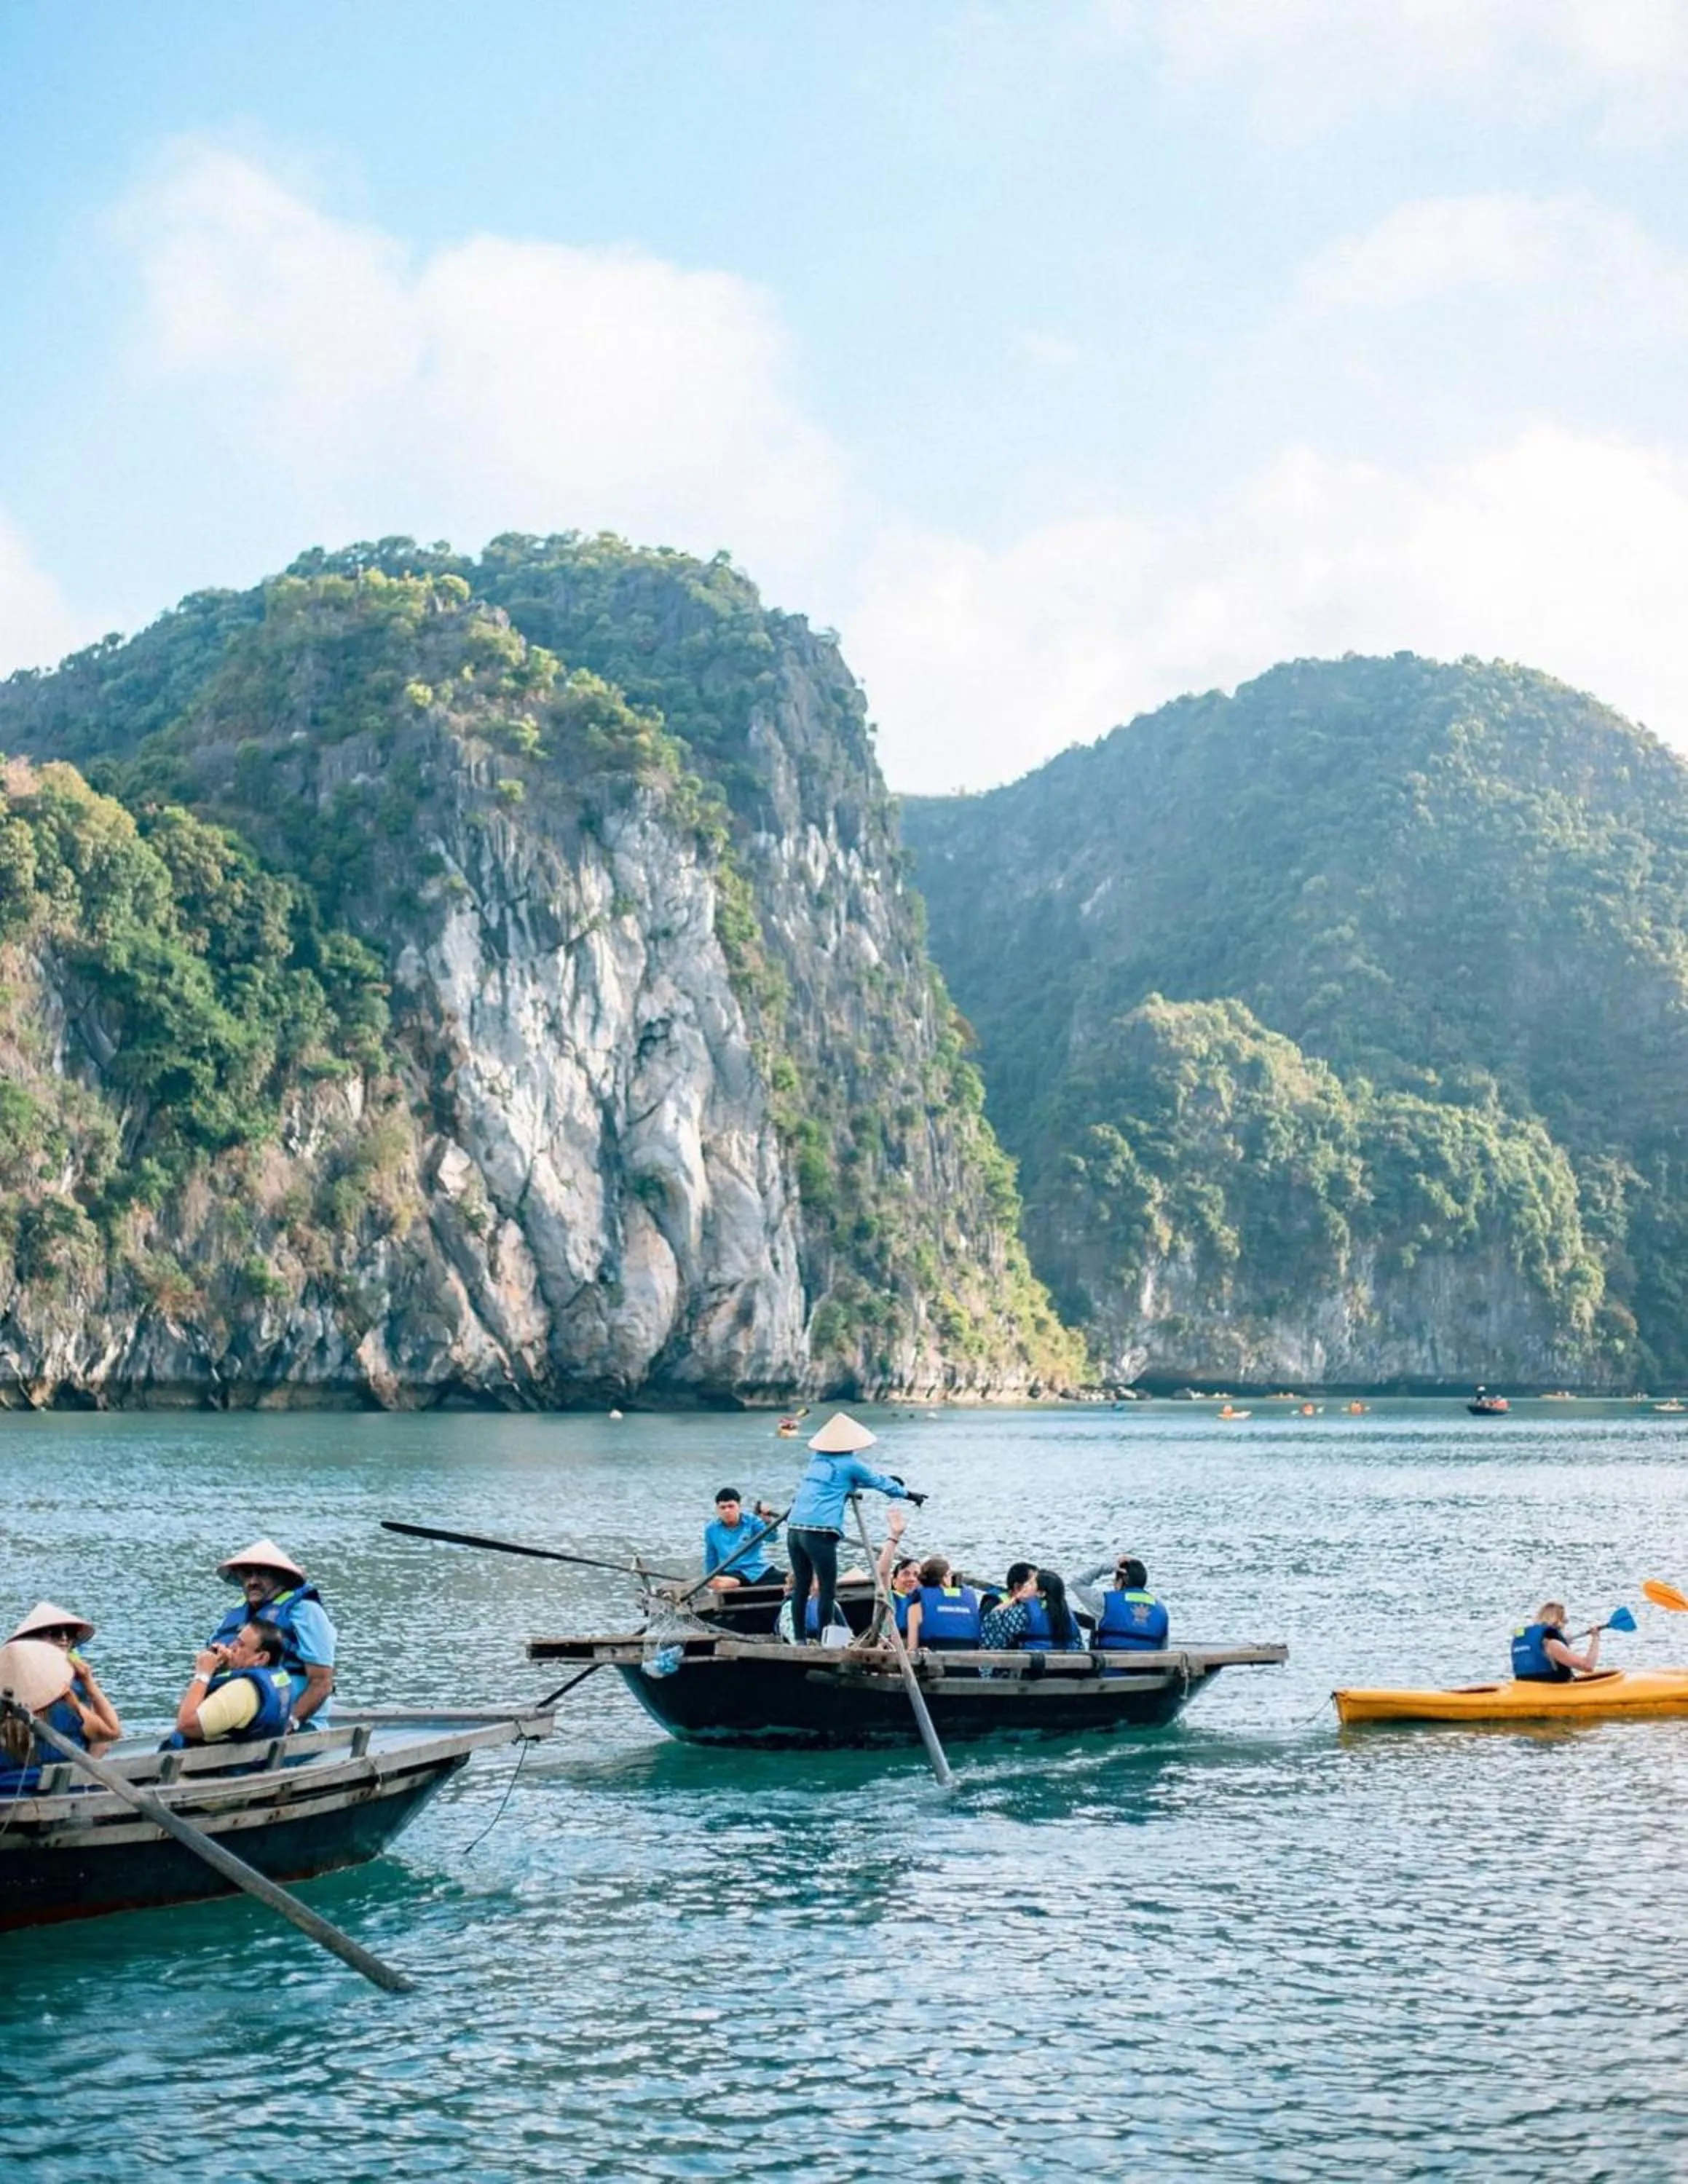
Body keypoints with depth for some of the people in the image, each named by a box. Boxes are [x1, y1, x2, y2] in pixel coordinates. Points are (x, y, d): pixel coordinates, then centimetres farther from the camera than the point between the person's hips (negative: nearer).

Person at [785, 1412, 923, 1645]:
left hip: (794, 1529, 7)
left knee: (801, 1586, 12)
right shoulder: (849, 1464, 0)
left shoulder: (817, 1459, 20)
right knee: (827, 1589, -1)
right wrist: (909, 1495, 29)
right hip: (819, 1532, -7)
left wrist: (889, 1483, 42)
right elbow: (879, 1482, 13)